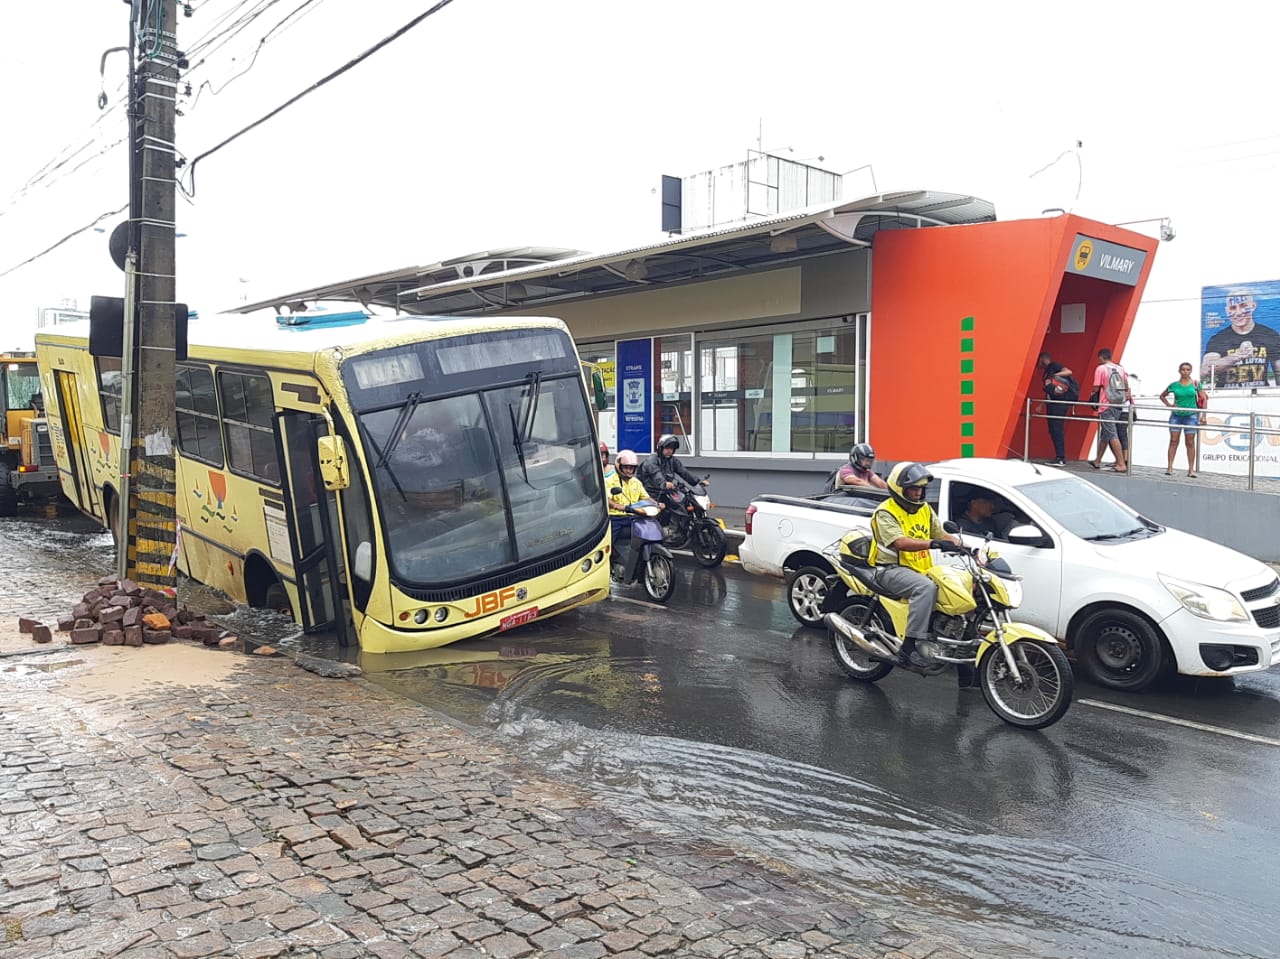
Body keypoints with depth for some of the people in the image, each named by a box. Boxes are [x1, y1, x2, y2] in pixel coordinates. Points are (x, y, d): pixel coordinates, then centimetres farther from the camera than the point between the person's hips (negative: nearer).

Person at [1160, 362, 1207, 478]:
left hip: (1191, 415, -1)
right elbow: (1162, 396, 16)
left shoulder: (1195, 384, 0)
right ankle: (1170, 467, 0)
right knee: (1173, 441, -1)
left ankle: (1191, 469, 6)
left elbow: (1203, 399, 1)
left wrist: (1203, 415, -5)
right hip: (1176, 415, 1)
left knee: (1190, 442, 2)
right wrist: (1169, 405, -1)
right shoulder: (1174, 385, 3)